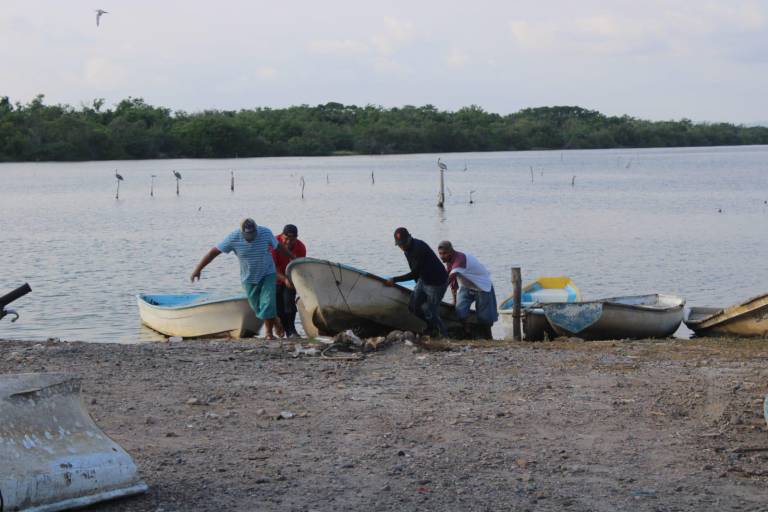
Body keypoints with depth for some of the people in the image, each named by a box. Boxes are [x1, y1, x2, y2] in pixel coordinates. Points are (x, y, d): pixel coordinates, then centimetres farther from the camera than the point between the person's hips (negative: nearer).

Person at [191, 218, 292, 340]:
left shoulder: (266, 233, -19)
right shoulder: (234, 237, -21)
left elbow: (279, 246, 0)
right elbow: (214, 251, -16)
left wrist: (293, 258, 14)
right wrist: (198, 269, -17)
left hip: (267, 274, -1)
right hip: (249, 278, 1)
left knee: (268, 303, -13)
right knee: (256, 306, 8)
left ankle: (269, 332, -2)